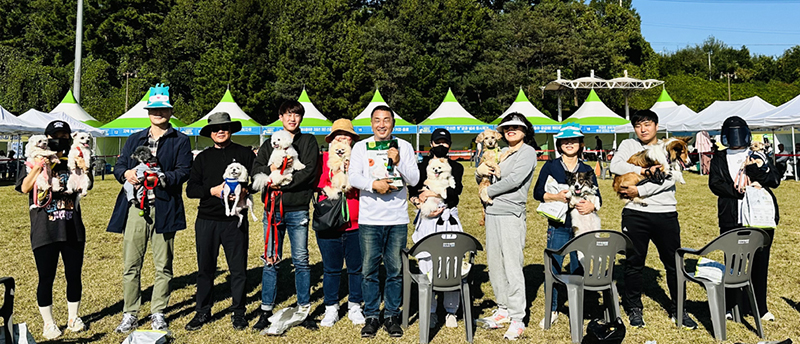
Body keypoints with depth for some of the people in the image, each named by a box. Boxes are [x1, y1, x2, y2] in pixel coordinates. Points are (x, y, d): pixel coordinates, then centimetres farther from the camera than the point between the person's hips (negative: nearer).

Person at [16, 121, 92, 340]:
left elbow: (87, 185, -6)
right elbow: (24, 188, -11)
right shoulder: (35, 163, 3)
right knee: (46, 278, 3)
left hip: (73, 230, 2)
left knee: (74, 275, 8)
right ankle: (48, 323, 18)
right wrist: (38, 167, -21)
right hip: (44, 232, -2)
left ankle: (73, 317, 25)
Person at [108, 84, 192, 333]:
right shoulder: (134, 139, 19)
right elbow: (119, 165, 15)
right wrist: (126, 174, -8)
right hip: (135, 207, 3)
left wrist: (162, 178, -21)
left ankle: (158, 313, 18)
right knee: (131, 264, 3)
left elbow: (184, 171, -4)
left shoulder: (180, 141, 6)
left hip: (164, 208, -3)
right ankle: (129, 314, 15)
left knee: (163, 266, 5)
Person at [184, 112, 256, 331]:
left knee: (238, 268, 3)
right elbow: (191, 189, 7)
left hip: (235, 220, -2)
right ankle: (203, 312, 23)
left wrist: (245, 190, -15)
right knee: (205, 268, 8)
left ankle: (238, 313, 17)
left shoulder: (244, 153, 6)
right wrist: (212, 191, -10)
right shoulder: (203, 158, 12)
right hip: (207, 220, 2)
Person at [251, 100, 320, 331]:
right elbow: (256, 170, 6)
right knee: (271, 261, 5)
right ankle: (266, 311, 15)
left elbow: (309, 171, -6)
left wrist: (282, 183, -13)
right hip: (272, 208, 2)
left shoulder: (308, 141, 7)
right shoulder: (269, 143, 15)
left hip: (297, 210, -2)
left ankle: (304, 310, 15)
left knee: (301, 260, 4)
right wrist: (270, 170, -15)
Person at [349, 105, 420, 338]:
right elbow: (353, 177, -4)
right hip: (369, 218, 0)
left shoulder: (404, 147, 8)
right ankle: (371, 317, 16)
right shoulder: (361, 147, 7)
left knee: (396, 270, 5)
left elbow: (414, 179, 3)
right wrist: (373, 184, -20)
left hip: (398, 218, 1)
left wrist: (399, 162, -13)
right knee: (369, 270, 3)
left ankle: (392, 315, 18)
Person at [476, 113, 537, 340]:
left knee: (512, 266, -6)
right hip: (492, 212, 7)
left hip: (511, 213, -7)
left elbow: (514, 180, -13)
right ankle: (503, 309, 23)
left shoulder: (528, 152, -2)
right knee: (494, 264, 10)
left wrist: (488, 191, -5)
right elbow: (480, 176, 20)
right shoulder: (501, 153, 18)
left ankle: (517, 319, 1)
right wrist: (482, 172, -2)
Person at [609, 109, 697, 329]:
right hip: (635, 214, -1)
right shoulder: (629, 145, 10)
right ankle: (634, 308, 20)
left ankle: (678, 308, 22)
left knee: (674, 262, 7)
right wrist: (643, 171, -15)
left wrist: (640, 191, -14)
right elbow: (615, 165, -9)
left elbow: (669, 179, -7)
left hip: (665, 213, 1)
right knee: (634, 263, 6)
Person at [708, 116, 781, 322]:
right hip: (731, 220, -1)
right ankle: (732, 307, 14)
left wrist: (755, 171, -16)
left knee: (760, 262, 6)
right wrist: (738, 192, -17)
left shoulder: (758, 156, 10)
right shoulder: (719, 159, 9)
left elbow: (775, 180, 0)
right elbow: (715, 184, -3)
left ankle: (759, 307, 17)